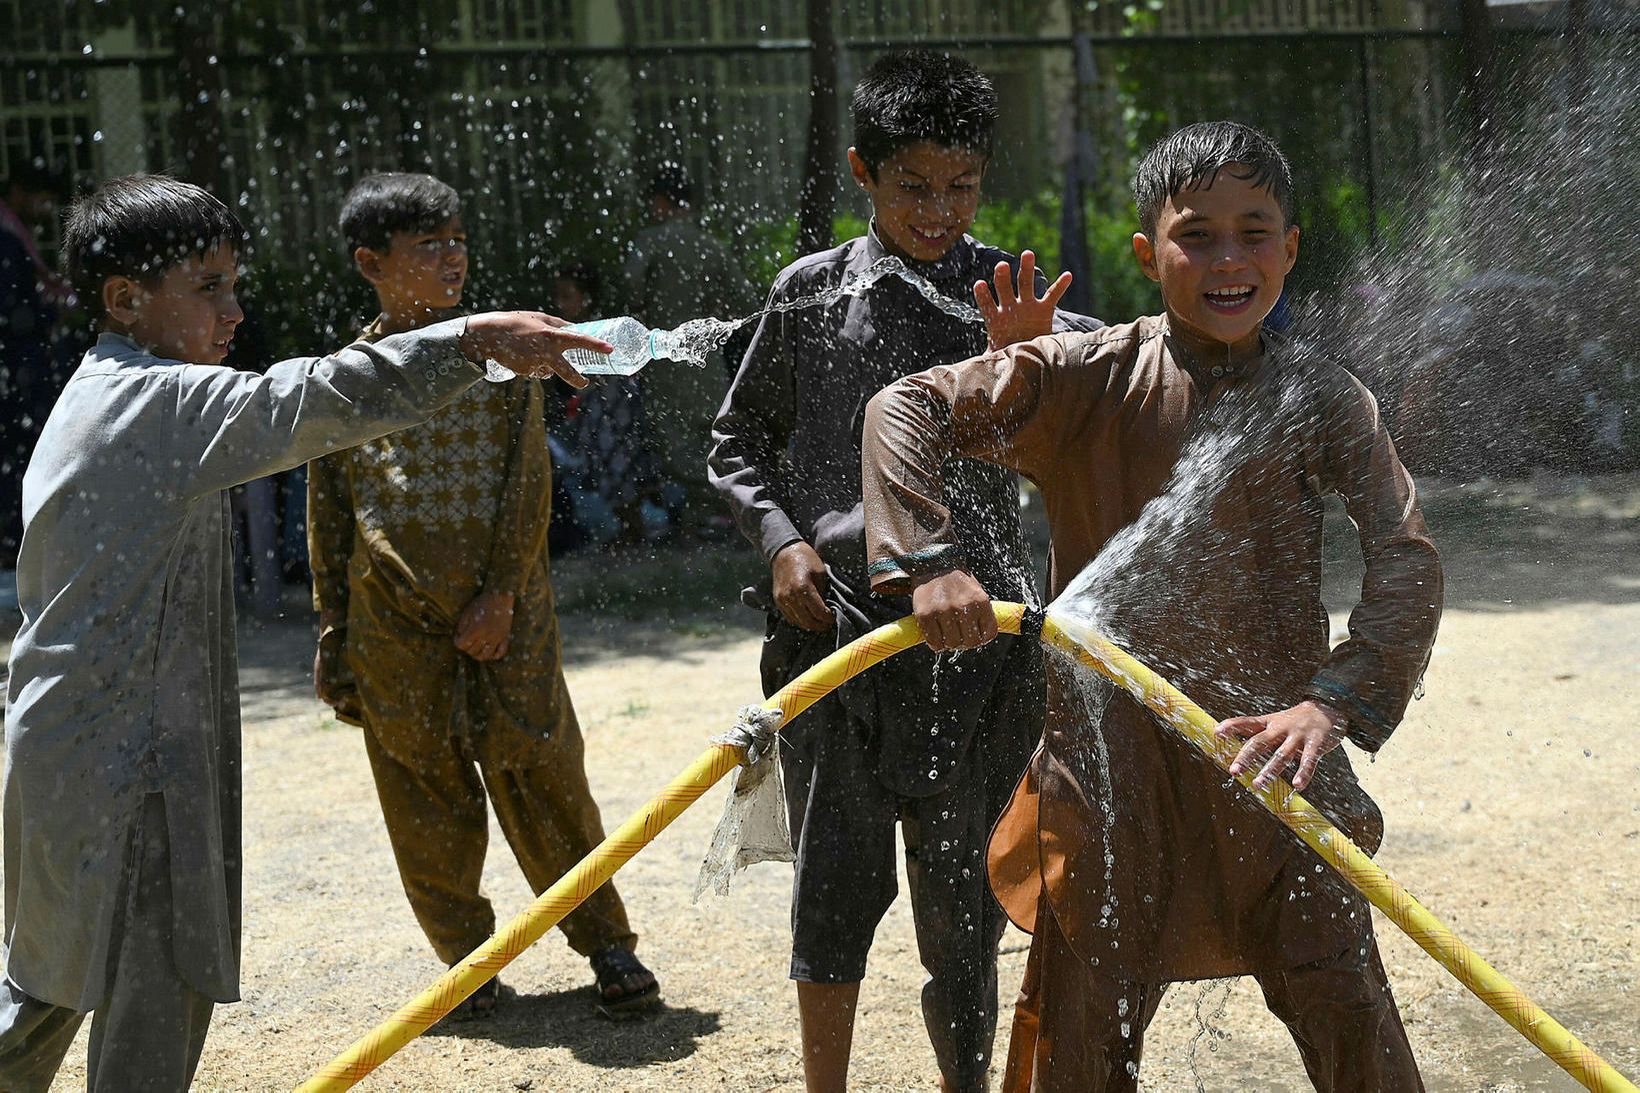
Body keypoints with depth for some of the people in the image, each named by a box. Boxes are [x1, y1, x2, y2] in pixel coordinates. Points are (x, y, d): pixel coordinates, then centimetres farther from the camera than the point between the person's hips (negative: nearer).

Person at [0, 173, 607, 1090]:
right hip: (127, 761, -11)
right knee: (158, 995, -6)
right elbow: (311, 404, -32)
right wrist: (477, 340, -36)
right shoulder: (161, 402, -17)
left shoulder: (93, 398, 15)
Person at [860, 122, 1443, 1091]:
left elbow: (1407, 558, -8)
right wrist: (931, 559, -25)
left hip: (1274, 756, 2)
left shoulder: (1323, 402, 1)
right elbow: (905, 409, -10)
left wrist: (1335, 701, -23)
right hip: (1112, 754, -2)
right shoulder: (1088, 378, -5)